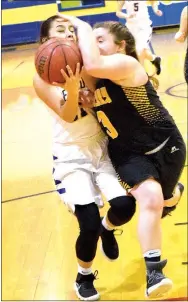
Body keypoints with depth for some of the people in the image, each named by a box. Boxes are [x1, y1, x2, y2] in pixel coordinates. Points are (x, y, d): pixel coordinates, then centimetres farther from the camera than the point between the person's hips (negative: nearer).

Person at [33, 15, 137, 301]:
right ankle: (84, 277, 19)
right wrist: (72, 85, -36)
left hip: (102, 148, 3)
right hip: (72, 157, -3)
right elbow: (68, 115, -19)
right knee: (89, 225, -13)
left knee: (124, 205, -17)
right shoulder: (43, 78, -9)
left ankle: (107, 229, 23)